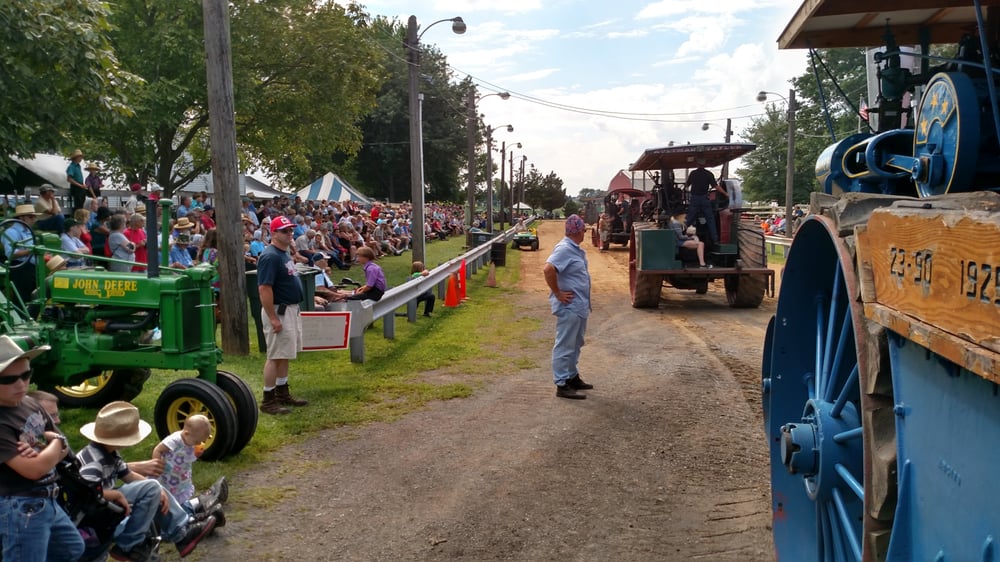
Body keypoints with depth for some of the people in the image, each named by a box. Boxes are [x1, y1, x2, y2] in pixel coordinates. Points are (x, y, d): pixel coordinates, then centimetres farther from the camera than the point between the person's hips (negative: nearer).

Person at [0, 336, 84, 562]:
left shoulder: (31, 404, 2)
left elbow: (64, 449, 7)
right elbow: (34, 469, -27)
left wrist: (44, 452, -15)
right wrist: (57, 441, -9)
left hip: (47, 501, 9)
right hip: (20, 509, -9)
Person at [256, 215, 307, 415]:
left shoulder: (285, 254, 12)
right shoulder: (270, 256, -18)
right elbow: (264, 288, -24)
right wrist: (273, 318, -25)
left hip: (291, 309, 10)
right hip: (278, 311, -10)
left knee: (285, 355, 17)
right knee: (275, 356, -4)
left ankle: (282, 393, 27)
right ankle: (268, 400, 4)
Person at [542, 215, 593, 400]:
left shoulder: (576, 249, 11)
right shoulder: (564, 249, -19)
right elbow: (547, 269, -31)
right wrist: (558, 293, -23)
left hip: (579, 306, 10)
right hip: (569, 307, -10)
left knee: (575, 344, 19)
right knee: (565, 346, -3)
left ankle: (572, 377, 32)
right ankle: (562, 385, 2)